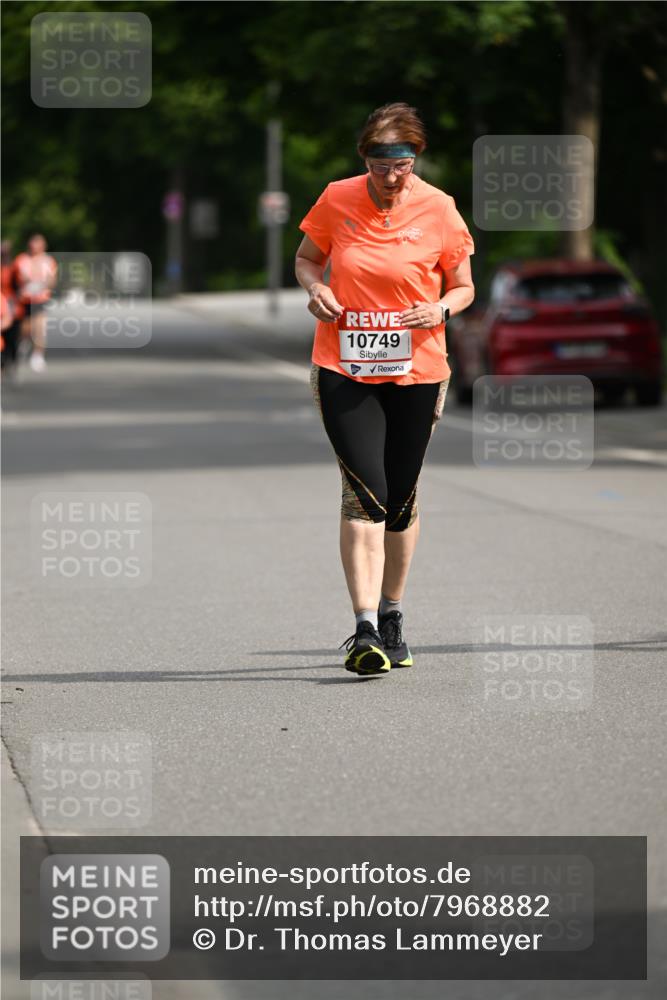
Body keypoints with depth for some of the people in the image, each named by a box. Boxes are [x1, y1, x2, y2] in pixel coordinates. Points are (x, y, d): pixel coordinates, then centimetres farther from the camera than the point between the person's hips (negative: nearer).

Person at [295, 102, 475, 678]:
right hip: (343, 371, -1)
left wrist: (440, 310, -14)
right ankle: (365, 629, -17)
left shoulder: (438, 209, -4)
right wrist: (315, 288, -7)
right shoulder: (337, 200, -3)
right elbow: (306, 258, 14)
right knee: (363, 494, -14)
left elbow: (464, 287, 7)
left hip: (416, 372, 1)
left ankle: (392, 615, 30)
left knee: (400, 502, 8)